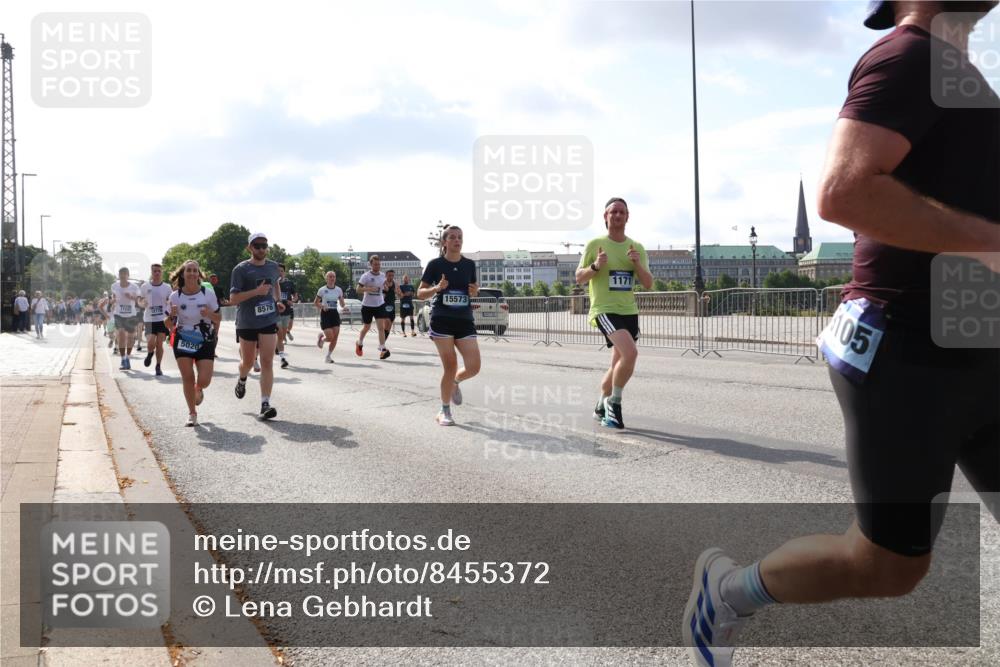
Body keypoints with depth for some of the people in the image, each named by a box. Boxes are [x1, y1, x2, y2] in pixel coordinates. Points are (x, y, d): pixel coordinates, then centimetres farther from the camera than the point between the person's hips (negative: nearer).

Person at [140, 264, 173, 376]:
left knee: (159, 343, -1)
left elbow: (172, 302, 7)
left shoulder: (166, 287, 2)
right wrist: (143, 302, -9)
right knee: (150, 342, -12)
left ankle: (158, 367, 13)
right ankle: (150, 354, 24)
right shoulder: (145, 286, 2)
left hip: (162, 319, 0)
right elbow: (140, 300, 12)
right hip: (149, 319, 0)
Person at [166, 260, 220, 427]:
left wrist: (210, 314, -21)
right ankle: (192, 414, 14)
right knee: (187, 378, -2)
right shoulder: (174, 296, -6)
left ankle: (198, 390, 31)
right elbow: (170, 324, 2)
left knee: (204, 380, -8)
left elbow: (218, 318, 1)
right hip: (183, 341, 1)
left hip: (205, 342, -1)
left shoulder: (208, 294, -8)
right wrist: (172, 316, -21)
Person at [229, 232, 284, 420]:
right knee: (248, 362, 14)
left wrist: (278, 301, 13)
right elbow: (233, 299, -13)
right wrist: (256, 292, -24)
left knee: (267, 362, -9)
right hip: (246, 322, -2)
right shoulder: (241, 269, -7)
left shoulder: (273, 267, 7)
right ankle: (242, 380, 49)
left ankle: (265, 405, -11)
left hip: (269, 321, 2)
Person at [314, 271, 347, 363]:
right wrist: (322, 306, -17)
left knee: (335, 337, -4)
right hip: (325, 314, -4)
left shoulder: (339, 290, 6)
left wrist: (344, 307, -11)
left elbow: (342, 303, 12)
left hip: (335, 314, 4)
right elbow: (315, 303, 2)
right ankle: (321, 337, 23)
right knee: (330, 337, -13)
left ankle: (328, 356, 12)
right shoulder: (322, 290, -4)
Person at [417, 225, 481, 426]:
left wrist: (475, 291, -4)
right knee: (450, 366, -5)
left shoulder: (469, 264, 7)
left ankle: (455, 382, 28)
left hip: (465, 321, 3)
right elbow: (420, 293, 1)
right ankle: (444, 411, 13)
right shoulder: (435, 264, -2)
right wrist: (436, 288, -18)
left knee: (474, 367, -8)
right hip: (442, 321, -3)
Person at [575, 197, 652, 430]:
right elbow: (579, 278, 2)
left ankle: (601, 407, 32)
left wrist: (638, 264, -13)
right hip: (605, 310, -6)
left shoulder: (637, 247, 9)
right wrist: (595, 266, -17)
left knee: (619, 364, 12)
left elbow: (648, 284, 5)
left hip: (629, 311, 6)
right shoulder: (595, 244, -2)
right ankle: (614, 403, -6)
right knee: (630, 353, -25)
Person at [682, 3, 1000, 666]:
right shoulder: (907, 56, -13)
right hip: (907, 360, -9)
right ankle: (729, 588, 26)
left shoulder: (945, 68, 18)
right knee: (888, 567, 4)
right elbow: (842, 192, -30)